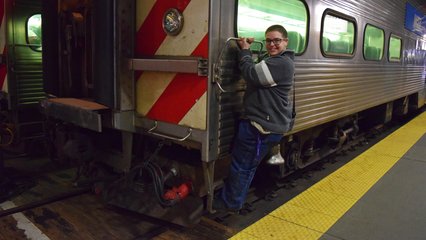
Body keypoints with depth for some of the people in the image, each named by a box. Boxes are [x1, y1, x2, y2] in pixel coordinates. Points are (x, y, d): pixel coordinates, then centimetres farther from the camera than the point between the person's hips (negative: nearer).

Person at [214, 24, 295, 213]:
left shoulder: (281, 63, -19)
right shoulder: (276, 61, 17)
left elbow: (251, 75, -23)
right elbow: (257, 73, 12)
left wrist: (245, 50, -8)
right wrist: (246, 49, 1)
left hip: (263, 125, -11)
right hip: (270, 123, 11)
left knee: (241, 165, 2)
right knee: (248, 165, 19)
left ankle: (230, 203, 18)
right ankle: (231, 199, 32)